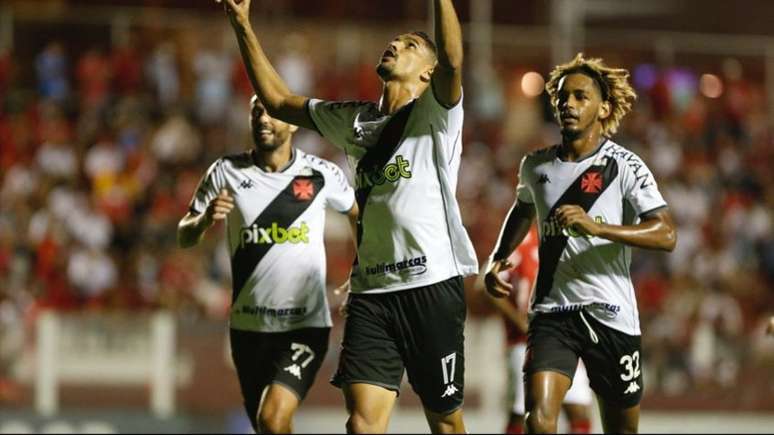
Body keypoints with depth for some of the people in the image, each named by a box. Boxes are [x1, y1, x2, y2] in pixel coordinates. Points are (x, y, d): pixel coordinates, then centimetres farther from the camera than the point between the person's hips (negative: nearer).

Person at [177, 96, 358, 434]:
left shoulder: (321, 174, -4)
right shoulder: (227, 172, -1)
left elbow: (357, 213, 16)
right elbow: (184, 238, 3)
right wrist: (205, 219, -19)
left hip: (305, 325, -3)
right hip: (248, 326, 3)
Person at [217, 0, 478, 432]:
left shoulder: (435, 115, 0)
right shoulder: (354, 121, 17)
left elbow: (452, 62, -21)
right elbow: (278, 100, 25)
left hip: (432, 287, -4)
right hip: (369, 292, 4)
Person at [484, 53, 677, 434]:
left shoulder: (624, 166, -6)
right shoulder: (536, 166, 7)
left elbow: (666, 235, -17)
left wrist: (596, 227, -29)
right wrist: (497, 260, 15)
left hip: (611, 314, -2)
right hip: (551, 313, 2)